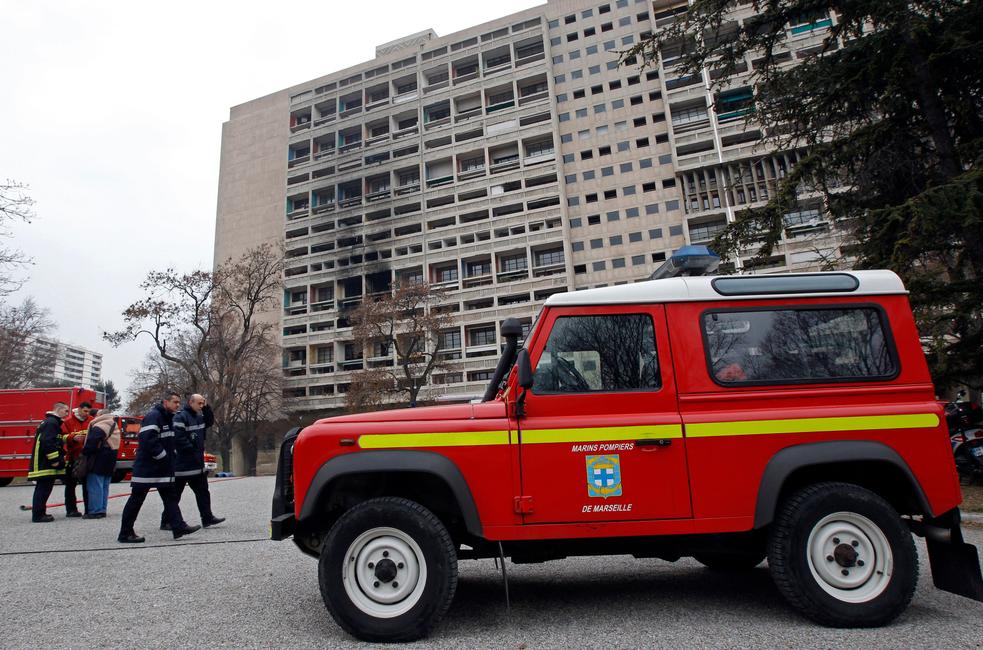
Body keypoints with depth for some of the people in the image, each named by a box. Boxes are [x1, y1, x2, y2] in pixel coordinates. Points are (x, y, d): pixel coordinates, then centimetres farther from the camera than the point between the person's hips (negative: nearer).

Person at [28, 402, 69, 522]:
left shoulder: (52, 422, 20)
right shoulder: (51, 422, -14)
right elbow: (47, 442, -23)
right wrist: (54, 460, -21)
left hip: (44, 463, 11)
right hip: (44, 463, -11)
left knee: (43, 488, 15)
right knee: (43, 488, -7)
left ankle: (39, 513, 21)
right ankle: (38, 515, -3)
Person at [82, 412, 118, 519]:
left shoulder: (99, 427, -13)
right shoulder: (114, 427, 17)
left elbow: (91, 443, -21)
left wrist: (84, 453, -8)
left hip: (99, 460, -9)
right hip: (111, 459, 9)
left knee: (95, 486, -4)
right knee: (104, 486, 13)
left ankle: (95, 511, -4)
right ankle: (102, 510, 17)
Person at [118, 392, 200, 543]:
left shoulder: (169, 418, 14)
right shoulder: (153, 416, -16)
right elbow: (148, 440, -26)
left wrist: (171, 456, 8)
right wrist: (164, 456, -19)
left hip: (163, 468, 10)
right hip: (146, 467, -10)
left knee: (170, 497, 5)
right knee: (136, 499, 1)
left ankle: (179, 527, 5)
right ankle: (125, 533, 12)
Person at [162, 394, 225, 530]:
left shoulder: (198, 416, 11)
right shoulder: (180, 417, -16)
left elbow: (210, 422, 19)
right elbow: (178, 438, -23)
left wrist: (206, 408, 4)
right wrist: (192, 450, -19)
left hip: (197, 464, 9)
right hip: (183, 464, -9)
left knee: (202, 491, 11)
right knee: (175, 494, 3)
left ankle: (207, 518, 17)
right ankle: (166, 522, 14)